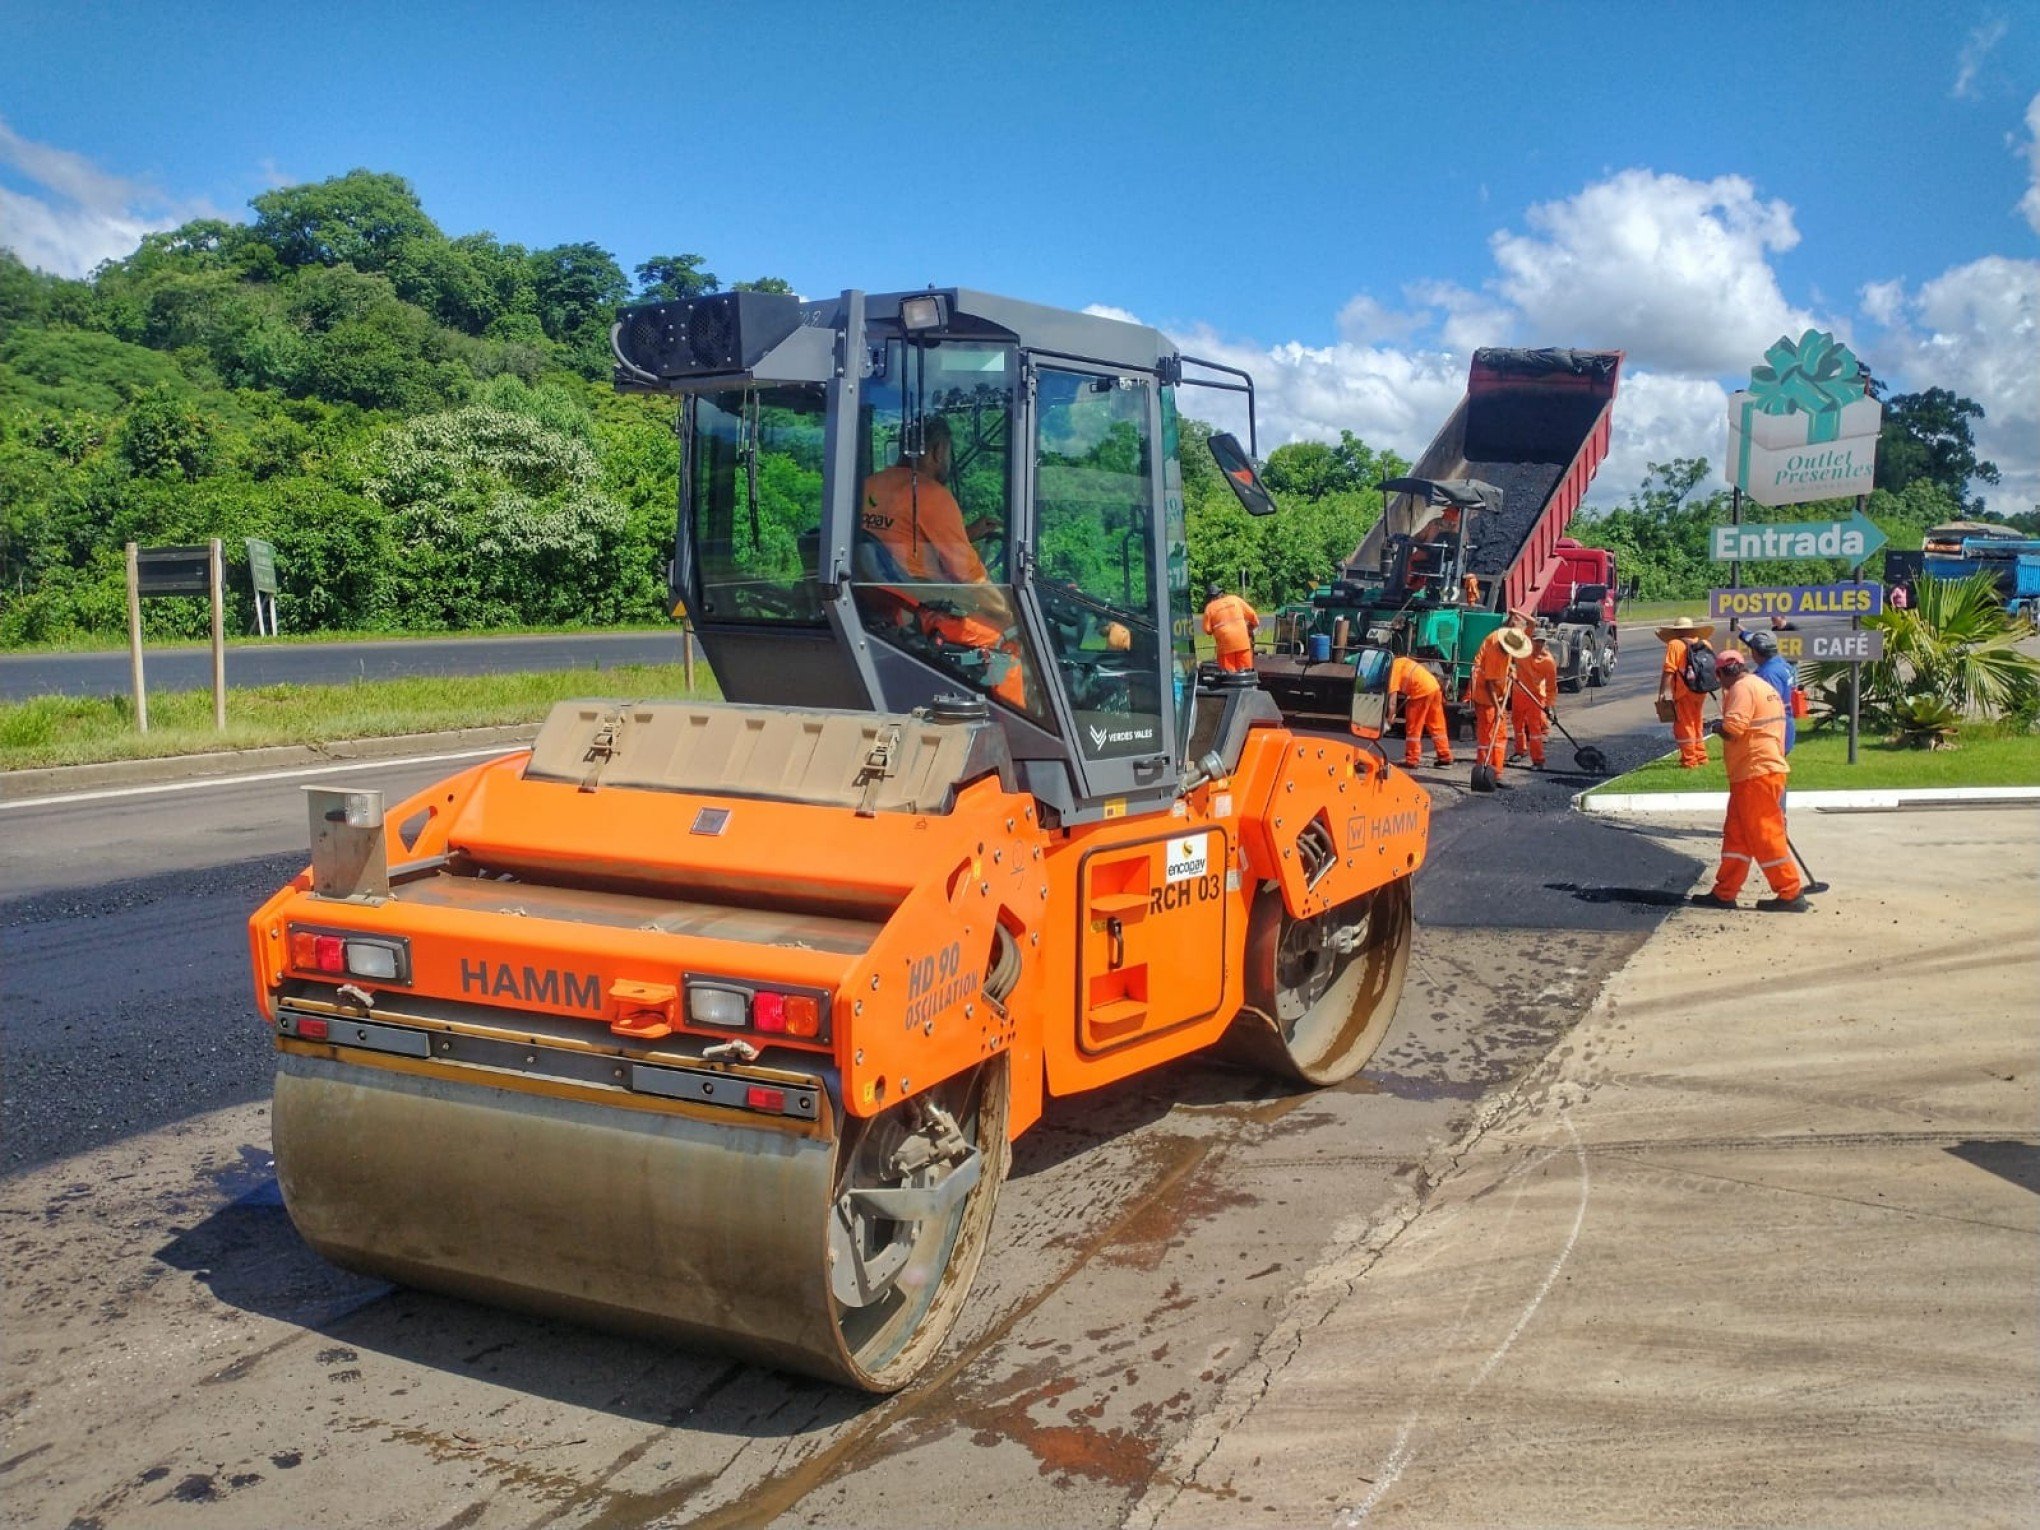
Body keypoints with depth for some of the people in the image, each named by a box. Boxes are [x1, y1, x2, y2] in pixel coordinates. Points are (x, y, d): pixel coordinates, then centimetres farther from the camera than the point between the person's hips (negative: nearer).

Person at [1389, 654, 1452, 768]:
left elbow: (1392, 694, -11)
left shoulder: (1393, 668, -5)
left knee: (1413, 728, 1)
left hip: (1421, 691, -8)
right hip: (1434, 686, 9)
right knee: (1436, 725, 15)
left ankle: (1412, 761, 3)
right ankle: (1445, 756, 20)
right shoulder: (1400, 662, 20)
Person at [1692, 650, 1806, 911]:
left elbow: (1733, 727, -24)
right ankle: (1724, 893, 14)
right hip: (1765, 769, 10)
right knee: (1736, 834, 12)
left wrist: (1717, 725, -3)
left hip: (1756, 774, -10)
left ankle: (1791, 894, -1)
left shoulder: (1742, 687, -11)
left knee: (1765, 836, -5)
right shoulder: (1764, 687, 21)